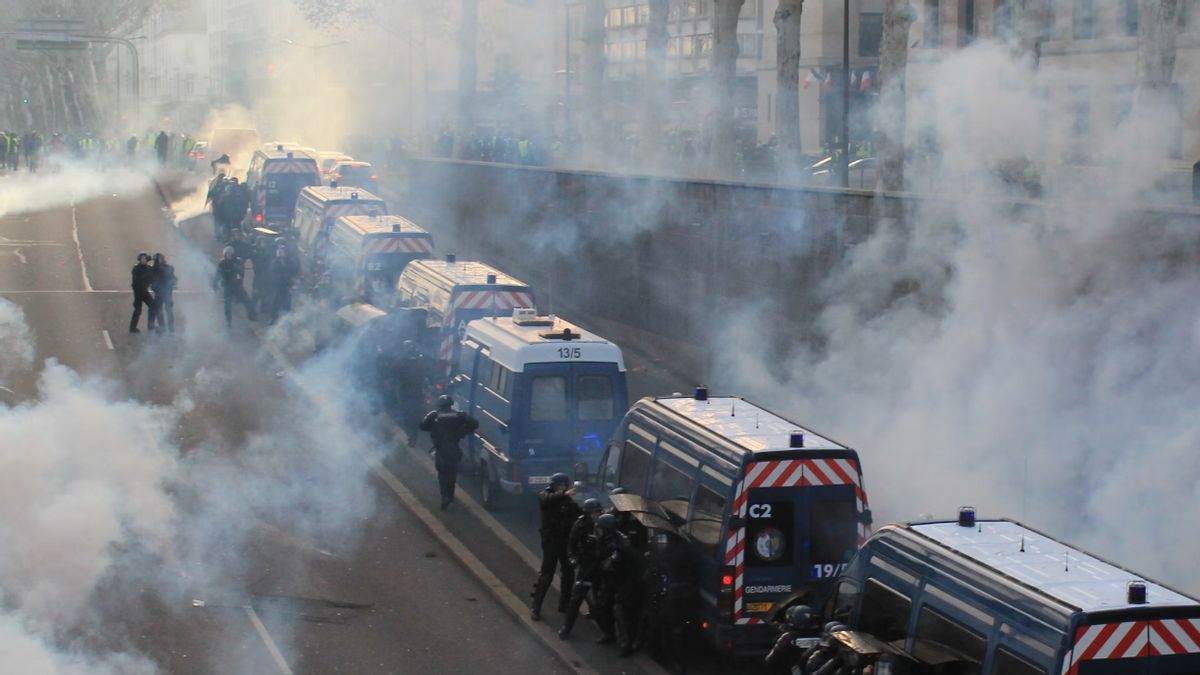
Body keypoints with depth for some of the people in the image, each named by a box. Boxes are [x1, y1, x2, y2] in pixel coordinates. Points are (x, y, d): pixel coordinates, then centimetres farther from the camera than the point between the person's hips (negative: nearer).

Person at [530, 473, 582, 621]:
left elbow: (580, 514, -2)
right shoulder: (544, 496, -6)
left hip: (566, 540, 5)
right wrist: (564, 494, -46)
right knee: (546, 574, -8)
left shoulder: (568, 500, 6)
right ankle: (535, 607, -3)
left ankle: (564, 604, 24)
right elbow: (548, 499, -31)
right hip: (551, 540, -5)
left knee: (568, 573, 10)